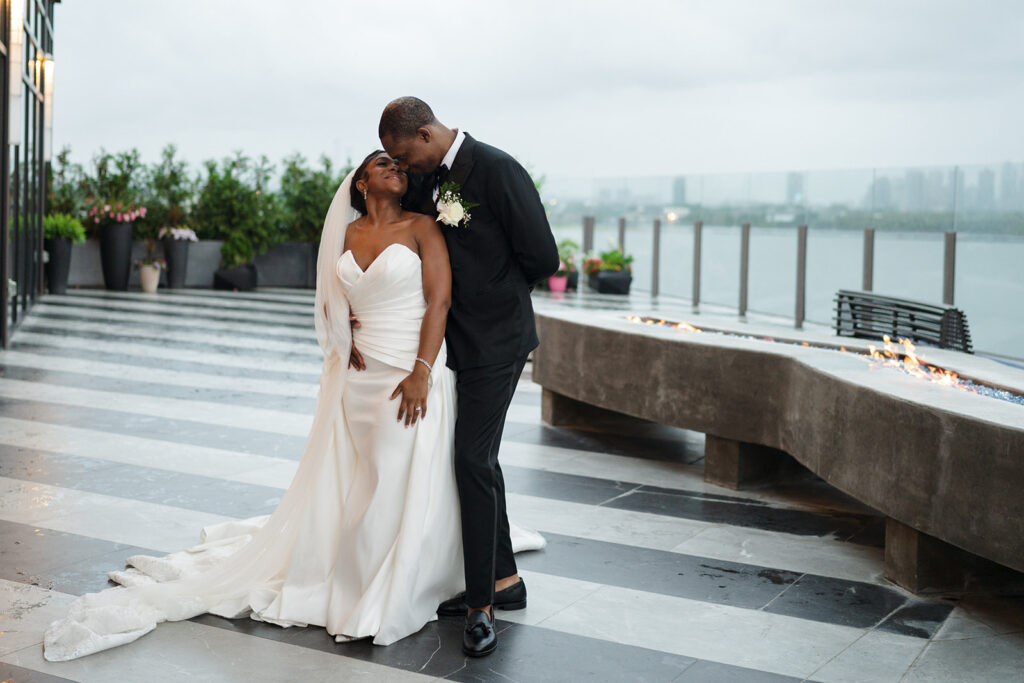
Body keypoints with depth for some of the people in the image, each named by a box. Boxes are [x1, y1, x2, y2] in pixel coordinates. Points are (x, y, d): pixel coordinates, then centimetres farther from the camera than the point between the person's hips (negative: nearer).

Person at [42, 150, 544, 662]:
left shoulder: (421, 228, -3)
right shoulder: (346, 236, 10)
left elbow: (440, 299, -10)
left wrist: (421, 372, -17)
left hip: (410, 378, -4)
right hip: (356, 379, 4)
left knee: (403, 487, -1)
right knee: (344, 486, 9)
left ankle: (393, 600, 14)